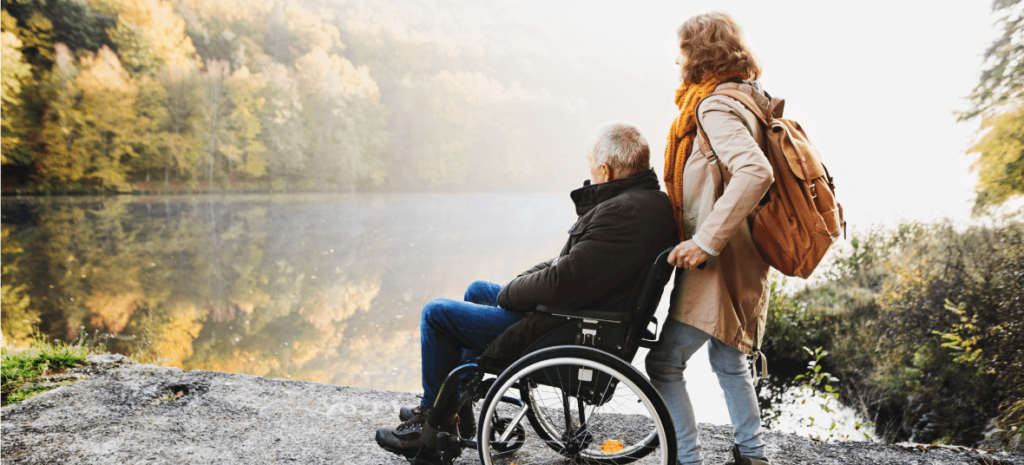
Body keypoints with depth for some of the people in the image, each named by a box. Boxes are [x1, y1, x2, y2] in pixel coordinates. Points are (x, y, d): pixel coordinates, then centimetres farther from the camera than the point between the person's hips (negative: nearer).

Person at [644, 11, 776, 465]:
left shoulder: (714, 107, -17)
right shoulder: (745, 99, 13)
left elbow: (755, 172, -33)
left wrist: (705, 240, -31)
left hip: (719, 263, -10)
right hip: (739, 260, 10)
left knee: (664, 363, -2)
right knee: (728, 361, 22)